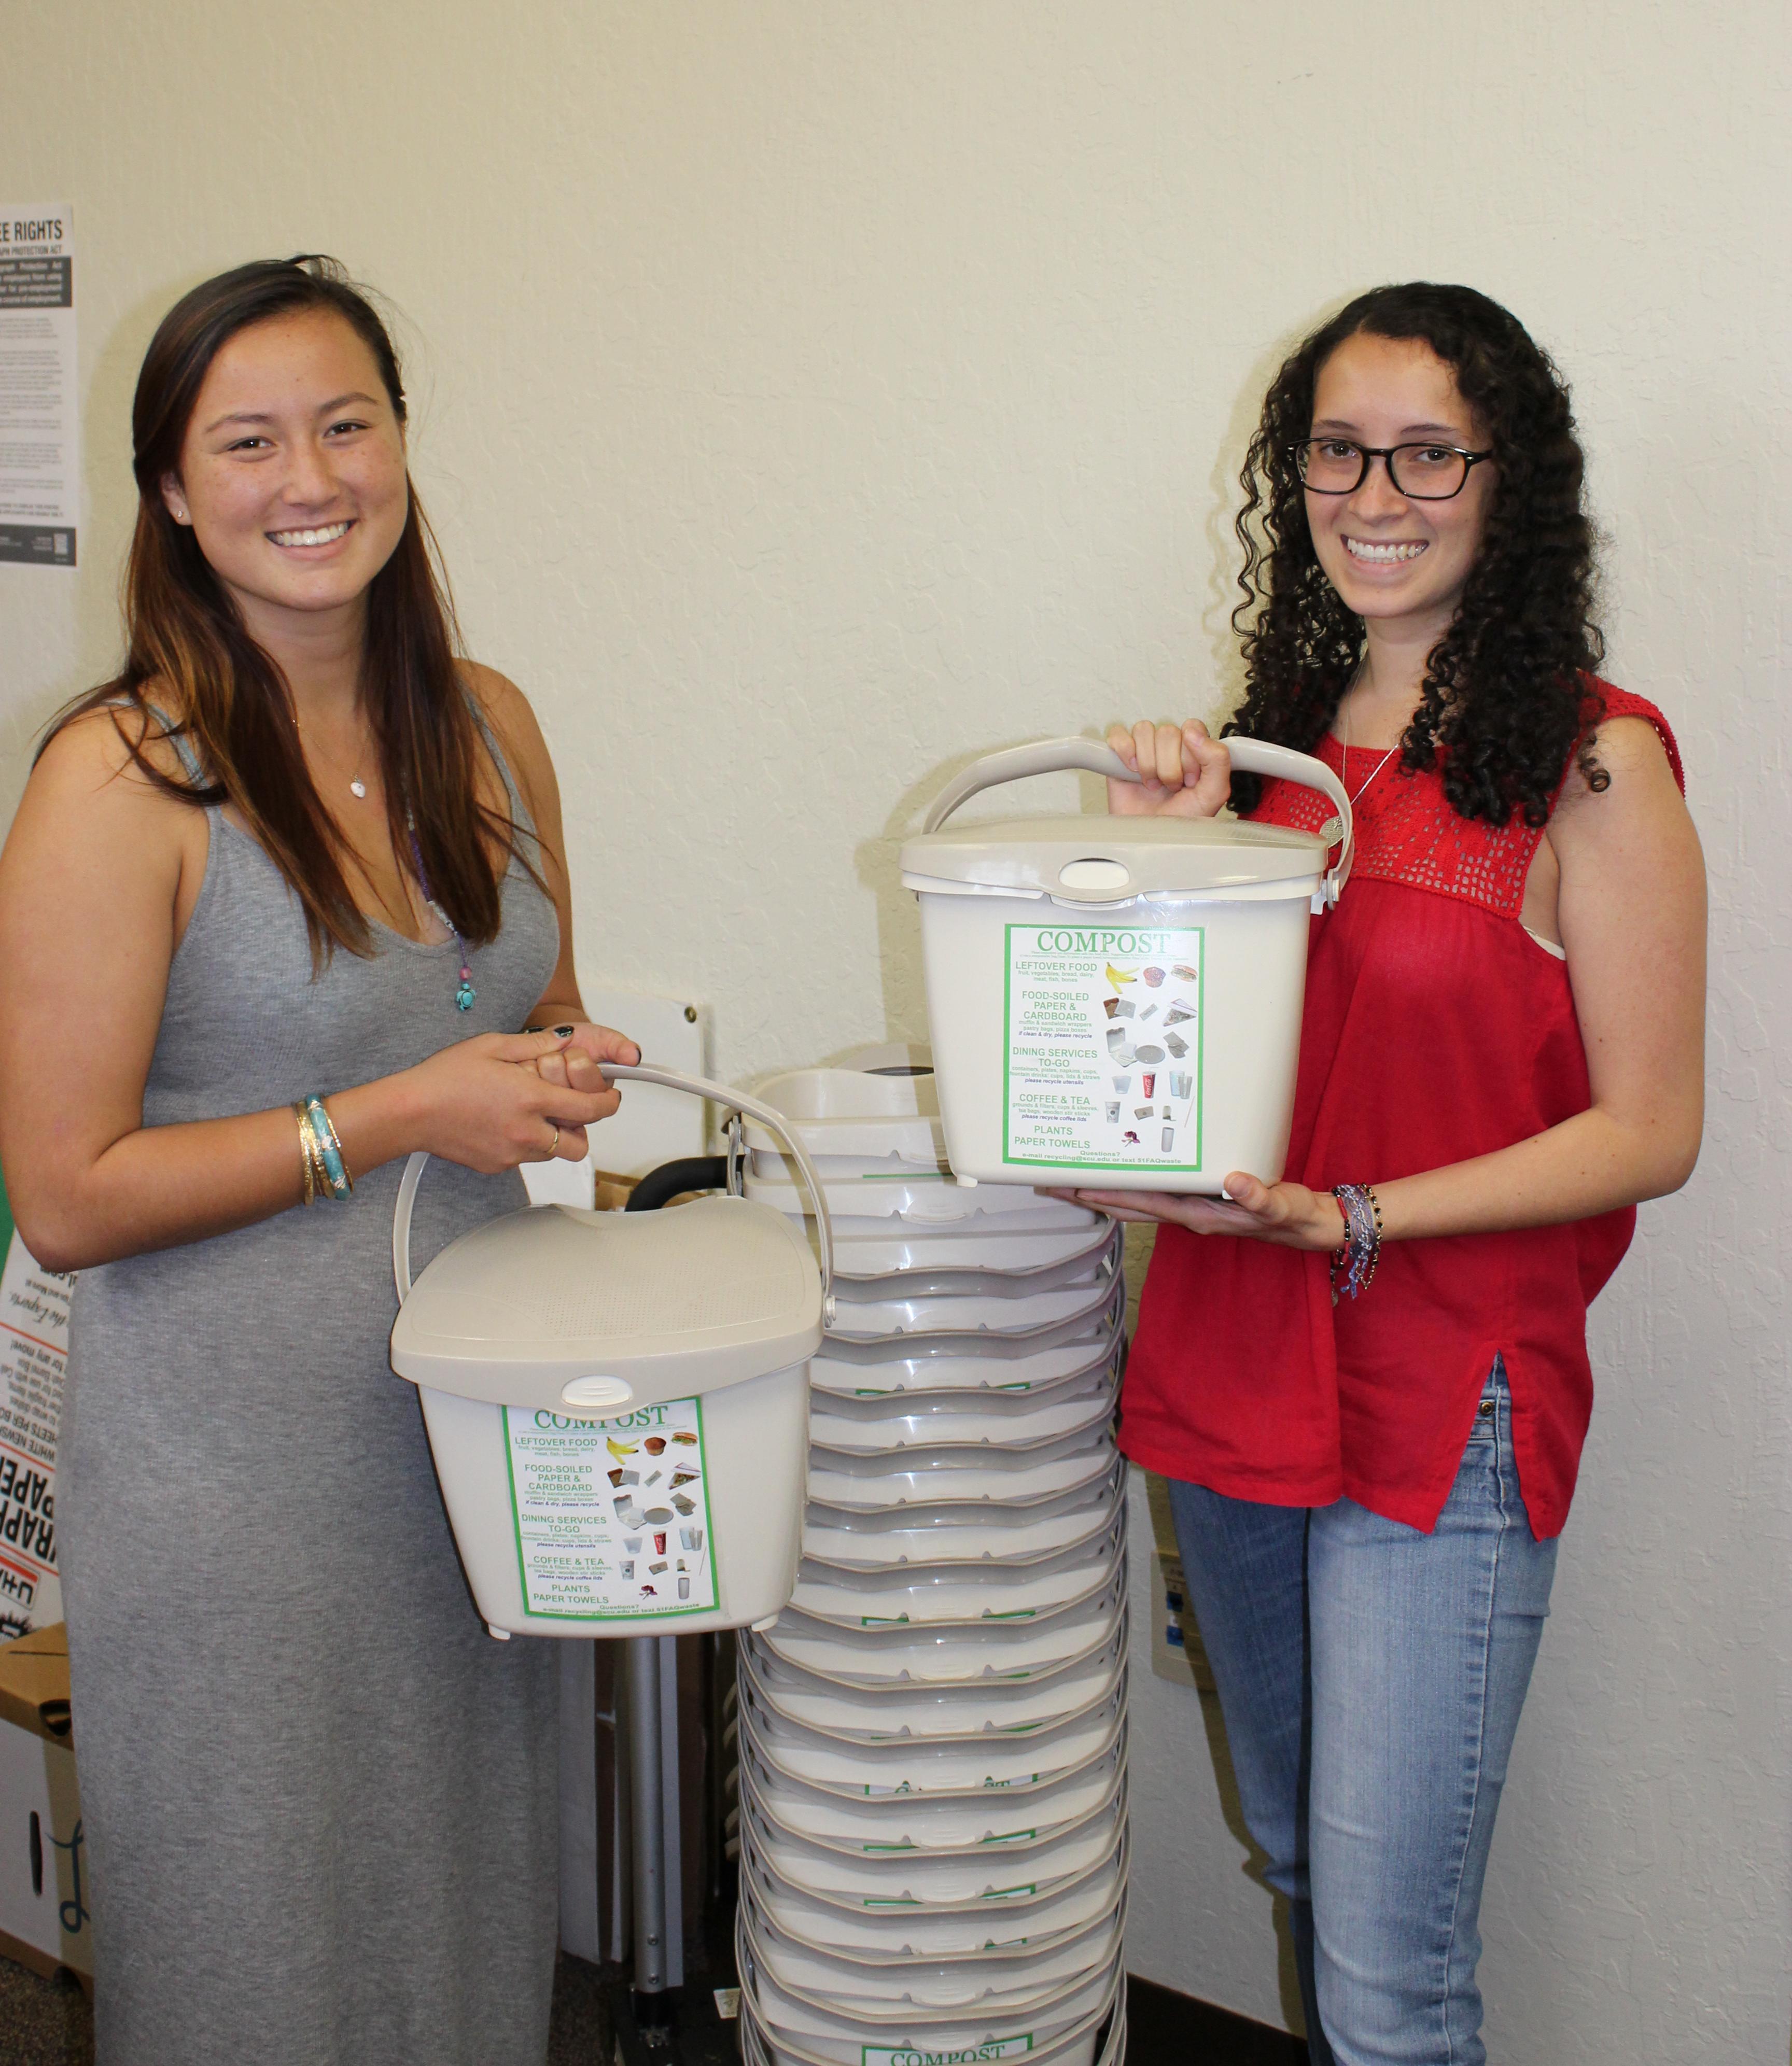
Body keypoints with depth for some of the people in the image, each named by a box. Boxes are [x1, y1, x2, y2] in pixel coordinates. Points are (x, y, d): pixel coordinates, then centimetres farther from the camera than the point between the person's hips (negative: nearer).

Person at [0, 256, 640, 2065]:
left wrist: (562, 1071, -4)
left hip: (473, 1433, 5)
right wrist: (394, 1119, -19)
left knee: (475, 1916, 20)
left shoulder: (484, 727, 3)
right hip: (233, 1478, -5)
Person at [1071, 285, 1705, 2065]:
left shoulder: (1590, 762, -10)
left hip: (1445, 1408, -6)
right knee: (1296, 1870, 23)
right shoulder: (1287, 734, 8)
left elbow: (1648, 1131, -11)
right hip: (1229, 1373, 6)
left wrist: (1349, 1219, -20)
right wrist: (1173, 848, -4)